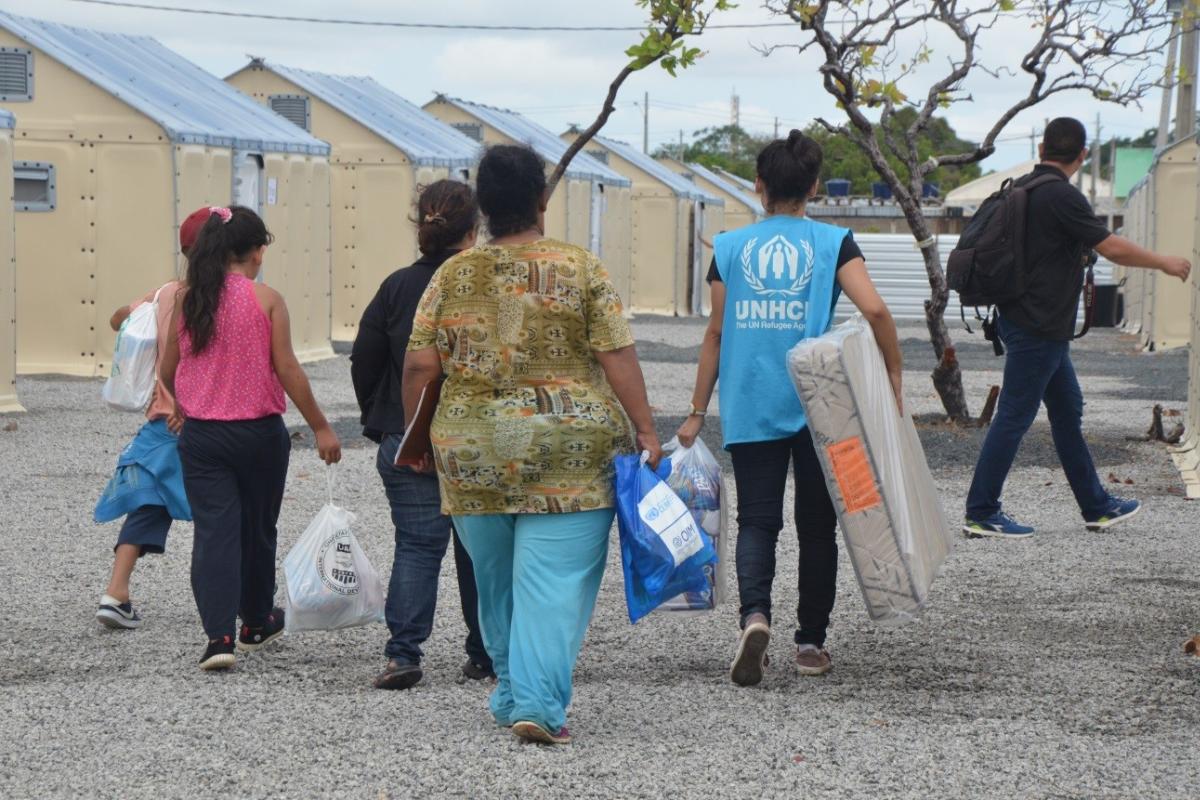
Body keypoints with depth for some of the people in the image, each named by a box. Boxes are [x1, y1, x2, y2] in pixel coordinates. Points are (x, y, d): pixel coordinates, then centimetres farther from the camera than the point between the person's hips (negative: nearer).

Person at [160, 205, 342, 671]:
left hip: (200, 435, 2)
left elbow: (167, 371, 7)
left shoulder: (187, 300, 1)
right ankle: (256, 623, 34)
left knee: (214, 531, 0)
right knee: (257, 529, 16)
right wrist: (320, 427, -4)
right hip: (258, 432, -2)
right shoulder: (266, 299, -8)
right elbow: (286, 369, -10)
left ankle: (219, 635, -15)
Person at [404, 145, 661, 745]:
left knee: (496, 581, 17)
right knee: (553, 582, -3)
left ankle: (510, 693, 26)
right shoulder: (580, 269, -2)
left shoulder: (452, 276, 4)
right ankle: (538, 702, -12)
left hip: (472, 455, 3)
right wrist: (644, 429, -2)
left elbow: (419, 365, 3)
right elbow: (617, 357, -6)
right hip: (567, 455, -3)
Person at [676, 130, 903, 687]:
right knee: (816, 524, 11)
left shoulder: (730, 248, 3)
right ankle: (811, 642, 16)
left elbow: (717, 334, 4)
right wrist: (894, 376, -4)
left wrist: (697, 412, 9)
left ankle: (754, 614, -21)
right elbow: (874, 310, -15)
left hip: (751, 408, 1)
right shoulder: (833, 243, -1)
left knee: (757, 520, 4)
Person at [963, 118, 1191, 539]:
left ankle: (1096, 507, 22)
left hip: (1034, 323, 10)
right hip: (1039, 327, -10)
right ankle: (980, 514, -2)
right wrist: (1165, 263, -4)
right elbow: (1112, 248, -16)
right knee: (1014, 417, -5)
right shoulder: (1062, 196, -18)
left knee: (1067, 410, 15)